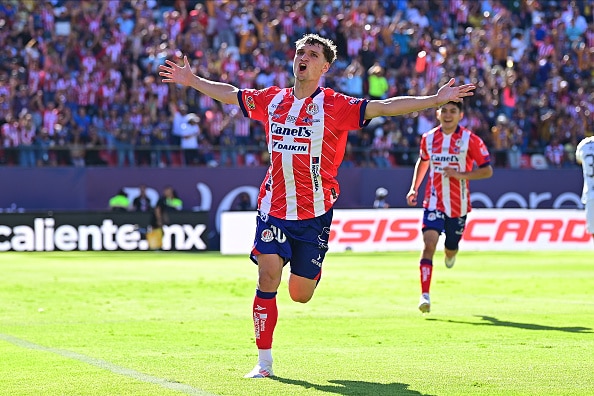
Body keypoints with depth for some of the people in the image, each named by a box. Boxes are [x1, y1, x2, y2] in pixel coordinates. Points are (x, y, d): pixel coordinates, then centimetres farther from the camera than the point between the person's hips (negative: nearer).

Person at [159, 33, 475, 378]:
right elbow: (228, 94, 21)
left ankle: (312, 271, 42)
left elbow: (386, 107, -16)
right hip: (274, 207, 2)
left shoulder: (335, 105, -7)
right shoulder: (271, 100, 4)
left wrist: (435, 100, -25)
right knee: (268, 275, -12)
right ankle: (264, 362, -3)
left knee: (300, 295, 2)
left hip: (315, 213, -2)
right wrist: (191, 79, 25)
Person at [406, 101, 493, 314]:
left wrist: (460, 175, -19)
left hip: (458, 204, -1)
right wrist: (414, 188, 14)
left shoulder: (470, 140, -8)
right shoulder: (428, 138, 2)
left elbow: (487, 170, -8)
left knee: (451, 249, 15)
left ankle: (451, 254, 56)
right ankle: (425, 295, -22)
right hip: (434, 202, 1)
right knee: (429, 243, -19)